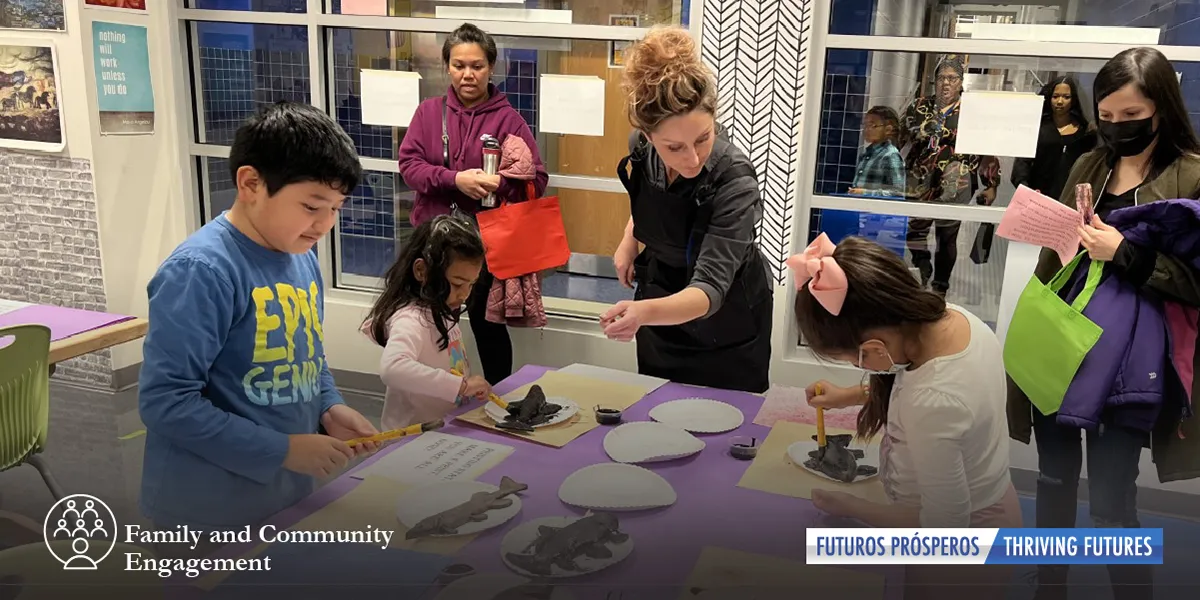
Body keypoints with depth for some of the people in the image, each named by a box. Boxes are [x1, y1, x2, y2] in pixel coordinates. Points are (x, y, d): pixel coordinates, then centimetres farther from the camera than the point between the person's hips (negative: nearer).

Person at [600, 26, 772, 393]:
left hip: (725, 322, -4)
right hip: (660, 299, 5)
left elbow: (711, 286, -42)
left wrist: (644, 311, -58)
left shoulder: (733, 180, -34)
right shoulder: (641, 148, -18)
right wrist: (629, 239, 3)